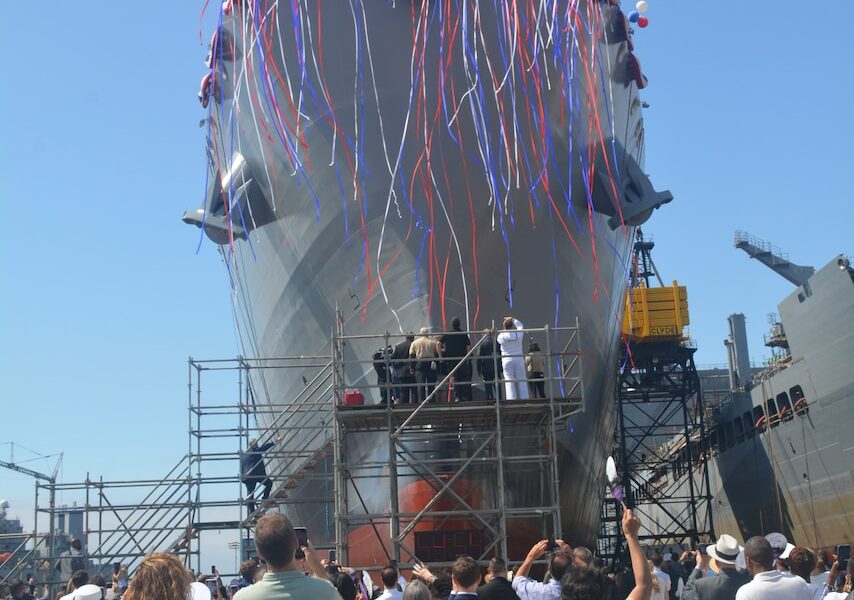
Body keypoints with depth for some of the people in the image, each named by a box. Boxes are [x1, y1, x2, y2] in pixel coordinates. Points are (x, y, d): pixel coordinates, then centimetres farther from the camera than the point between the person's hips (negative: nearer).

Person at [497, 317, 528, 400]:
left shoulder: (501, 336, -6)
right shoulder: (518, 334, -4)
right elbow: (520, 325, 15)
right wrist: (512, 319, 23)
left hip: (506, 360, -1)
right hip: (519, 359, 1)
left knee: (509, 381, -1)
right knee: (521, 380, 4)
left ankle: (511, 399, -5)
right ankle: (524, 397, 3)